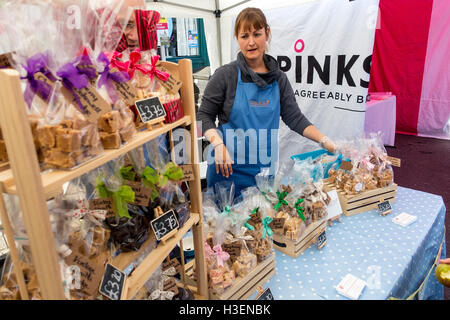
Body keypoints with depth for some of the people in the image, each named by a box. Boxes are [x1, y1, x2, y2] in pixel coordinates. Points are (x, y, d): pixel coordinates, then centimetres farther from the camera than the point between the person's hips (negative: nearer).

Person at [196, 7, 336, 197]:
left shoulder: (278, 79, 6)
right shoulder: (226, 75, -5)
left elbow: (295, 118, 4)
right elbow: (204, 116, -2)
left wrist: (325, 141, -8)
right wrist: (218, 144, -19)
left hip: (264, 169, 3)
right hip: (228, 168, -3)